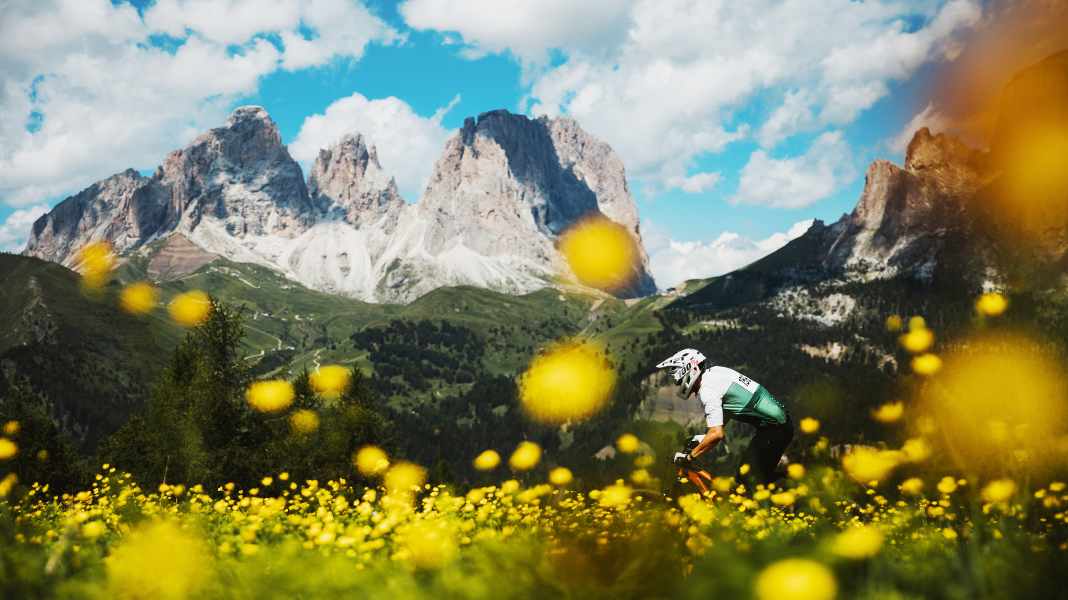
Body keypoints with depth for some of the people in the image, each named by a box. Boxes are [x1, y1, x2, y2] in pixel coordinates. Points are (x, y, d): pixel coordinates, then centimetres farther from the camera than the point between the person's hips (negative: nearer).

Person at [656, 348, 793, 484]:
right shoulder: (716, 372, 10)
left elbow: (716, 434, -25)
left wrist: (689, 456, -15)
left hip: (774, 428, -9)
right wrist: (702, 438, 17)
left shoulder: (707, 390, -18)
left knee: (762, 479, -3)